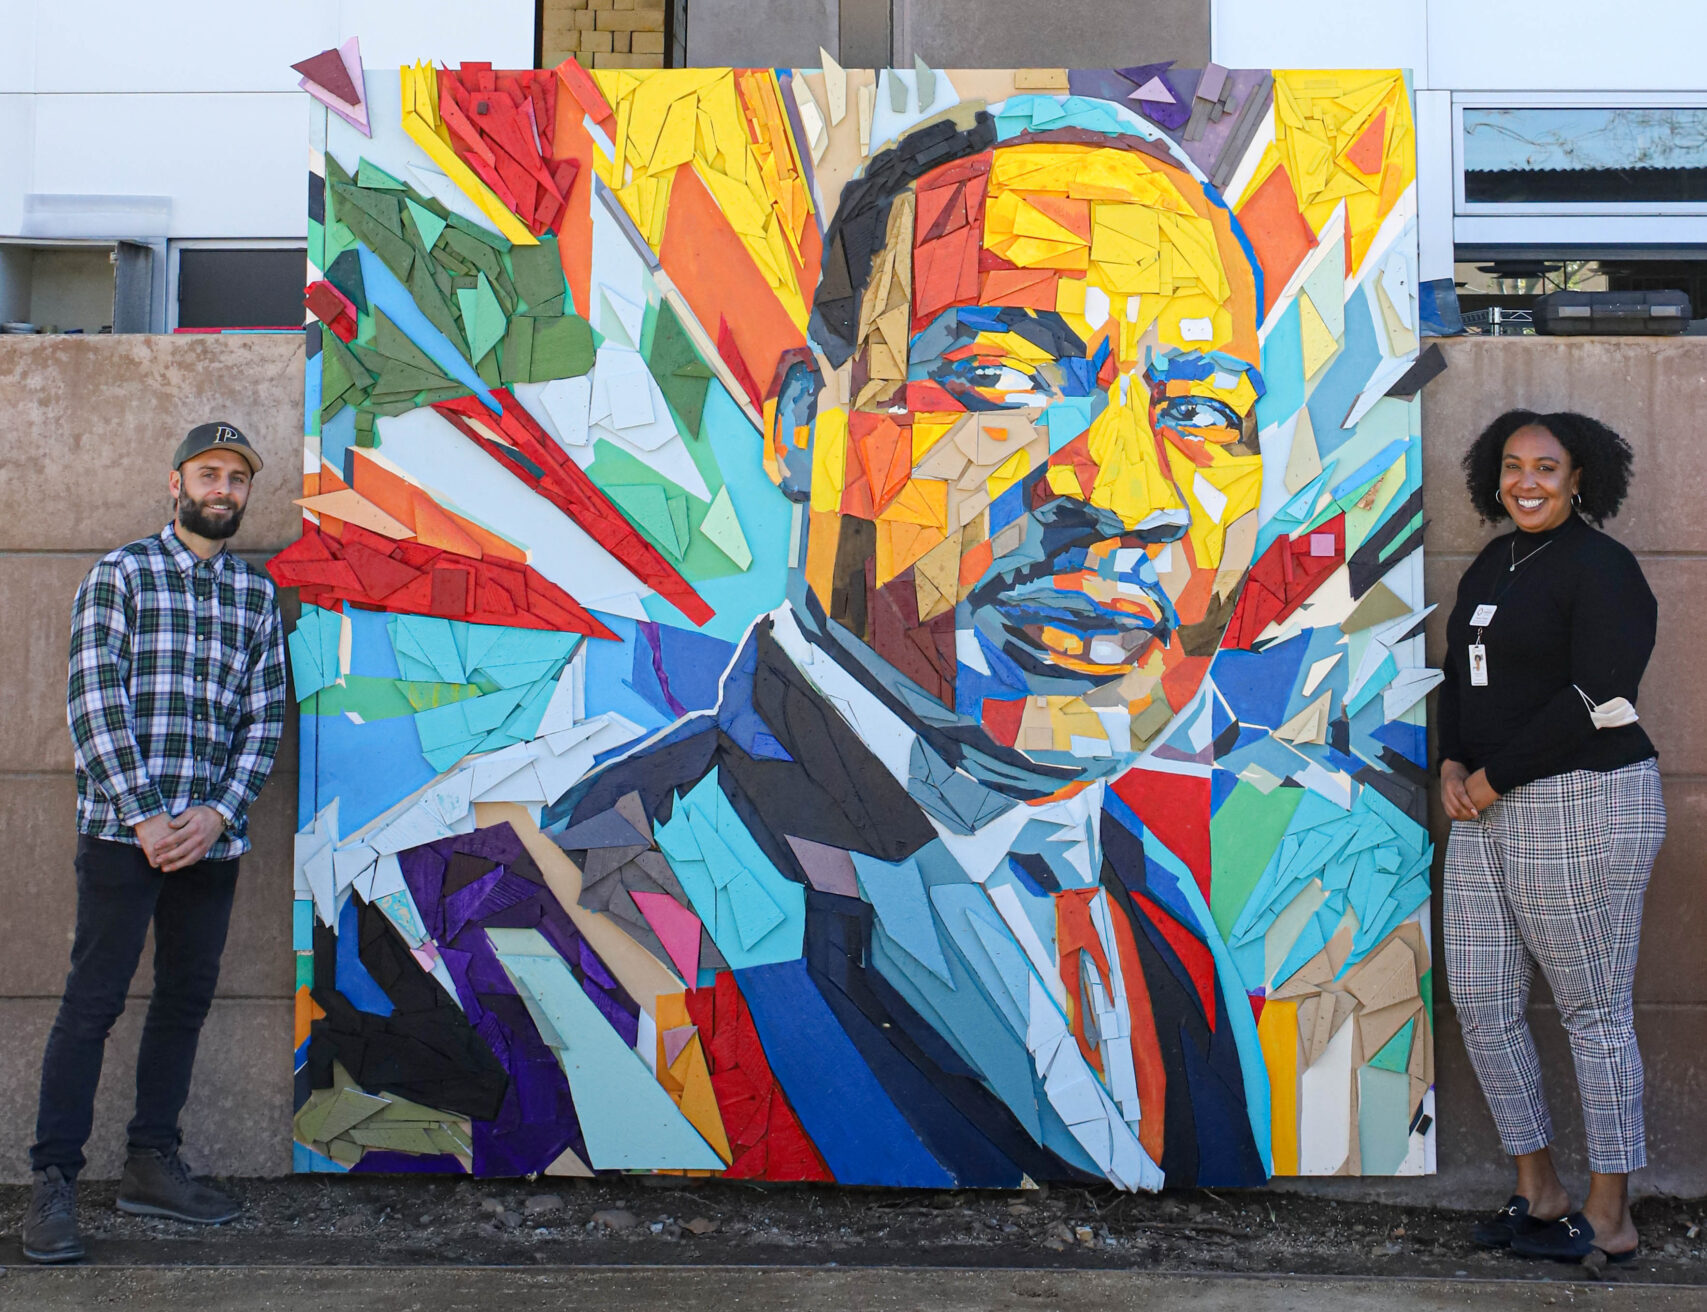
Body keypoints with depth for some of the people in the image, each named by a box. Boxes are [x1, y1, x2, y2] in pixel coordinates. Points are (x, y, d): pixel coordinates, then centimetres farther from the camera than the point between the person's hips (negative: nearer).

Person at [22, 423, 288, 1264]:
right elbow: (94, 704, -7)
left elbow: (266, 715, 8)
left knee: (187, 997, 10)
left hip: (213, 836, 4)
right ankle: (52, 1180, 7)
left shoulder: (258, 593, 12)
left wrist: (219, 813, -5)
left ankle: (152, 1164, 22)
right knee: (93, 999, -2)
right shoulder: (120, 575, 1)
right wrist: (145, 816, -14)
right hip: (123, 829, -4)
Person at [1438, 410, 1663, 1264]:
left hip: (1584, 804, -8)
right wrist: (1451, 766, 1)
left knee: (1595, 1013, 2)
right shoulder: (1490, 566, 14)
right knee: (1481, 1001, 10)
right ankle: (1537, 1188, 27)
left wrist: (1492, 776, -14)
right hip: (1490, 810, 8)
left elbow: (1597, 701, -19)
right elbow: (1461, 678, 18)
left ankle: (1610, 1220, 17)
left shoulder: (1601, 569, -10)